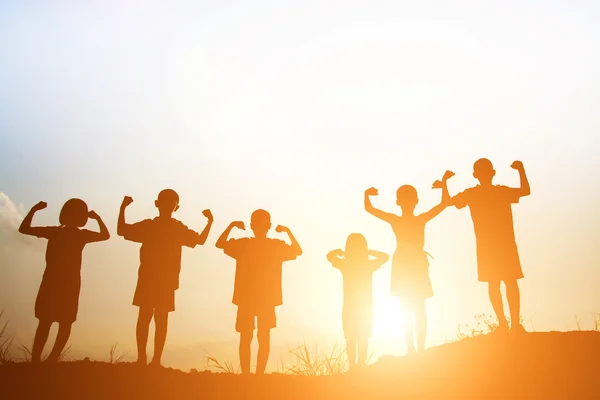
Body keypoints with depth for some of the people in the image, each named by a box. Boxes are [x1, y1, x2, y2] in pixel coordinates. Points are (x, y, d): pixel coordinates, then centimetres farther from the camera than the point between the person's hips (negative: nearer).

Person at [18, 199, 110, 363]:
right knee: (65, 323, 4)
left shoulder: (54, 232, -2)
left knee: (45, 323, 8)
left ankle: (35, 359, 1)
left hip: (50, 283, 2)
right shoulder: (82, 235, -6)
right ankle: (52, 359, -8)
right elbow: (105, 235, 9)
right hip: (69, 285, -2)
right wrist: (97, 218, 16)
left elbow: (23, 229, 4)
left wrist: (34, 209, 10)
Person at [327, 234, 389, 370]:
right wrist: (371, 252, 5)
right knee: (363, 337, 8)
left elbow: (330, 255, 8)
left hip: (349, 306, 0)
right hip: (366, 306, 1)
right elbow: (385, 256, 8)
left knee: (351, 338, 6)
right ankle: (361, 365, 7)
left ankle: (353, 366, 5)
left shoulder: (344, 264, -10)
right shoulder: (369, 264, -9)